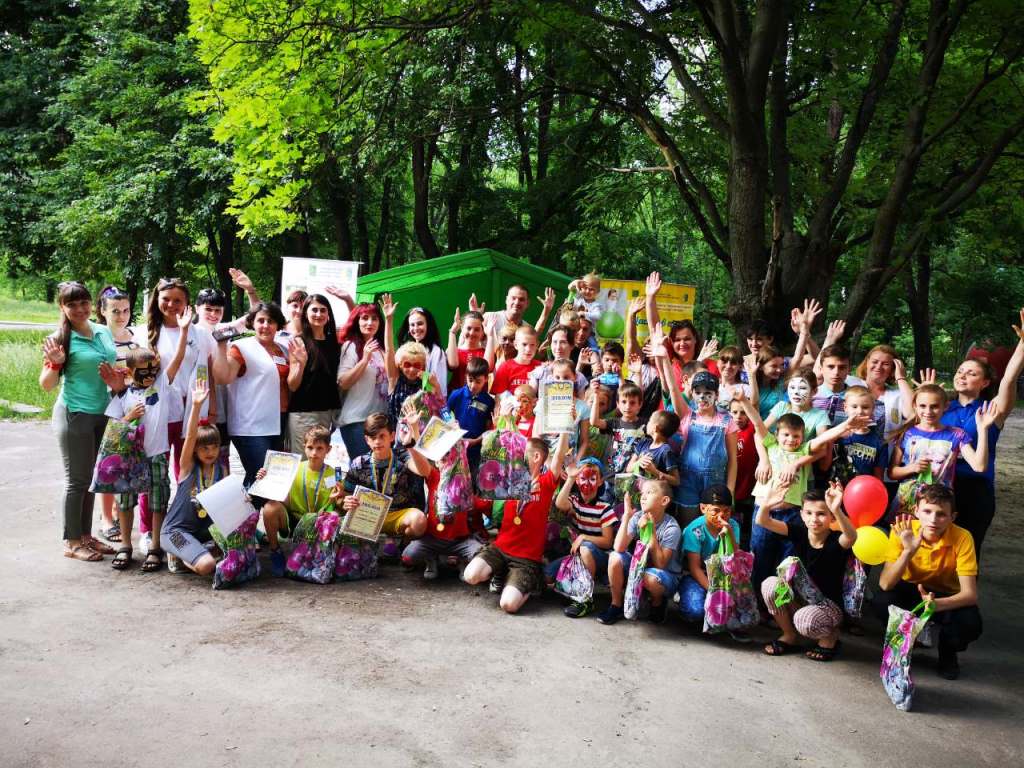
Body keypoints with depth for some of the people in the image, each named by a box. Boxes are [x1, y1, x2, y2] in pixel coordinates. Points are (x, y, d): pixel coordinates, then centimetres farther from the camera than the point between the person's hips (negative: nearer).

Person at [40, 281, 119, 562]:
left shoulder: (104, 332, 6)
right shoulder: (62, 339, -12)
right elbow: (46, 385, -11)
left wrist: (119, 382, 2)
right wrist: (55, 363, -28)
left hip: (102, 414, 6)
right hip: (74, 415, -6)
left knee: (91, 477, 14)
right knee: (76, 479, 1)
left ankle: (85, 535, 25)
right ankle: (71, 542, 11)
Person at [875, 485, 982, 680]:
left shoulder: (962, 538, -25)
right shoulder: (902, 532, -23)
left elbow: (970, 594, -28)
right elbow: (885, 584, -29)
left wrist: (937, 604, -48)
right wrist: (908, 551, -43)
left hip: (946, 597, 0)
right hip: (910, 591, 0)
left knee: (970, 623, -31)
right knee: (881, 601, -31)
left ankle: (948, 653, 5)